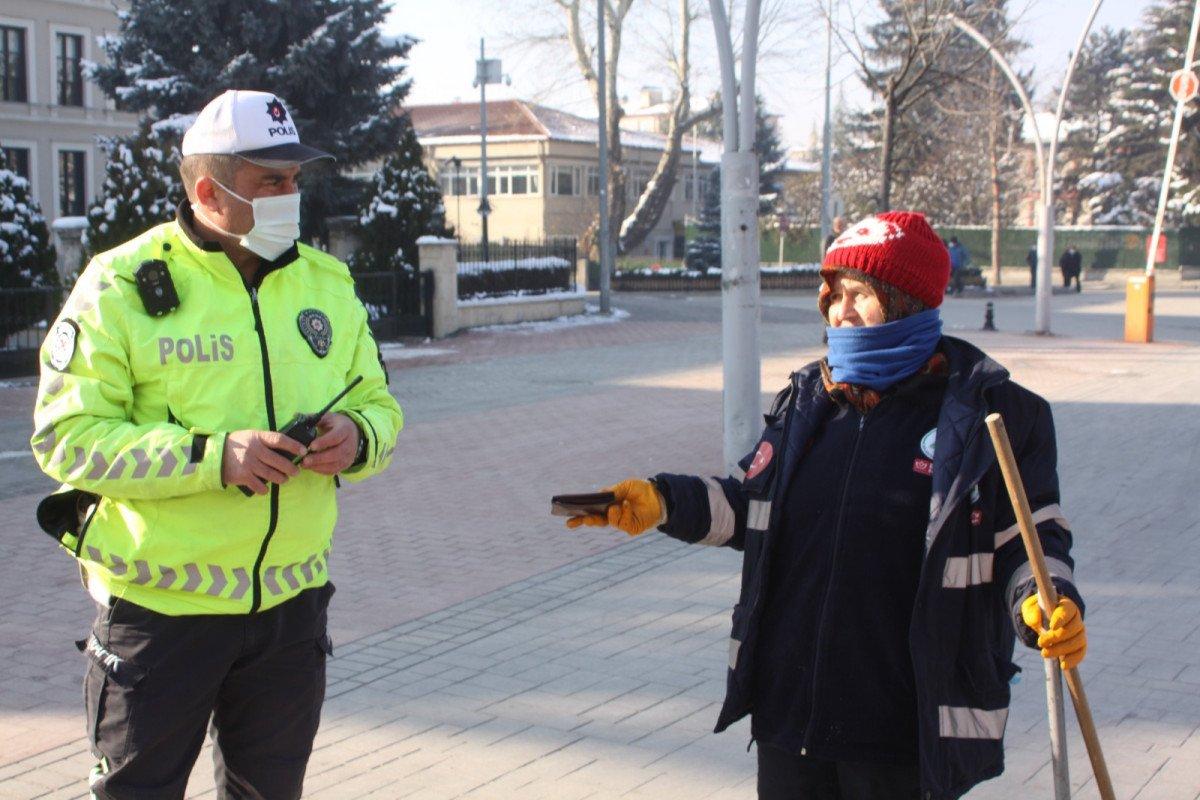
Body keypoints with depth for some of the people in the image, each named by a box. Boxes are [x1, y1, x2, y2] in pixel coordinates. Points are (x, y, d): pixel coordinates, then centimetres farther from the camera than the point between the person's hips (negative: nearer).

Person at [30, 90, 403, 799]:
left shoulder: (327, 281, 7)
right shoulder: (123, 286, -10)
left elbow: (378, 402, 14)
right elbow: (67, 437, -16)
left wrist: (358, 437, -11)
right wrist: (212, 456, -27)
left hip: (292, 599, 5)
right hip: (159, 601, -4)